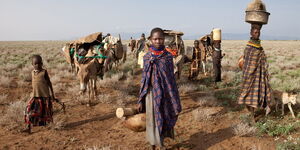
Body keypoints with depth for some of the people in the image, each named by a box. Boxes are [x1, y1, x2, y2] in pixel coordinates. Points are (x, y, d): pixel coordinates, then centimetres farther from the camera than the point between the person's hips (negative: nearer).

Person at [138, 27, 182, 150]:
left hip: (165, 93, 0)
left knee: (164, 119, 10)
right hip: (152, 93, 0)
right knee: (153, 120, 8)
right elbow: (144, 78, 2)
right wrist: (141, 100, 2)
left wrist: (174, 101, -1)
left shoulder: (168, 56, -3)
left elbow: (171, 78, 0)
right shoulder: (147, 57, -1)